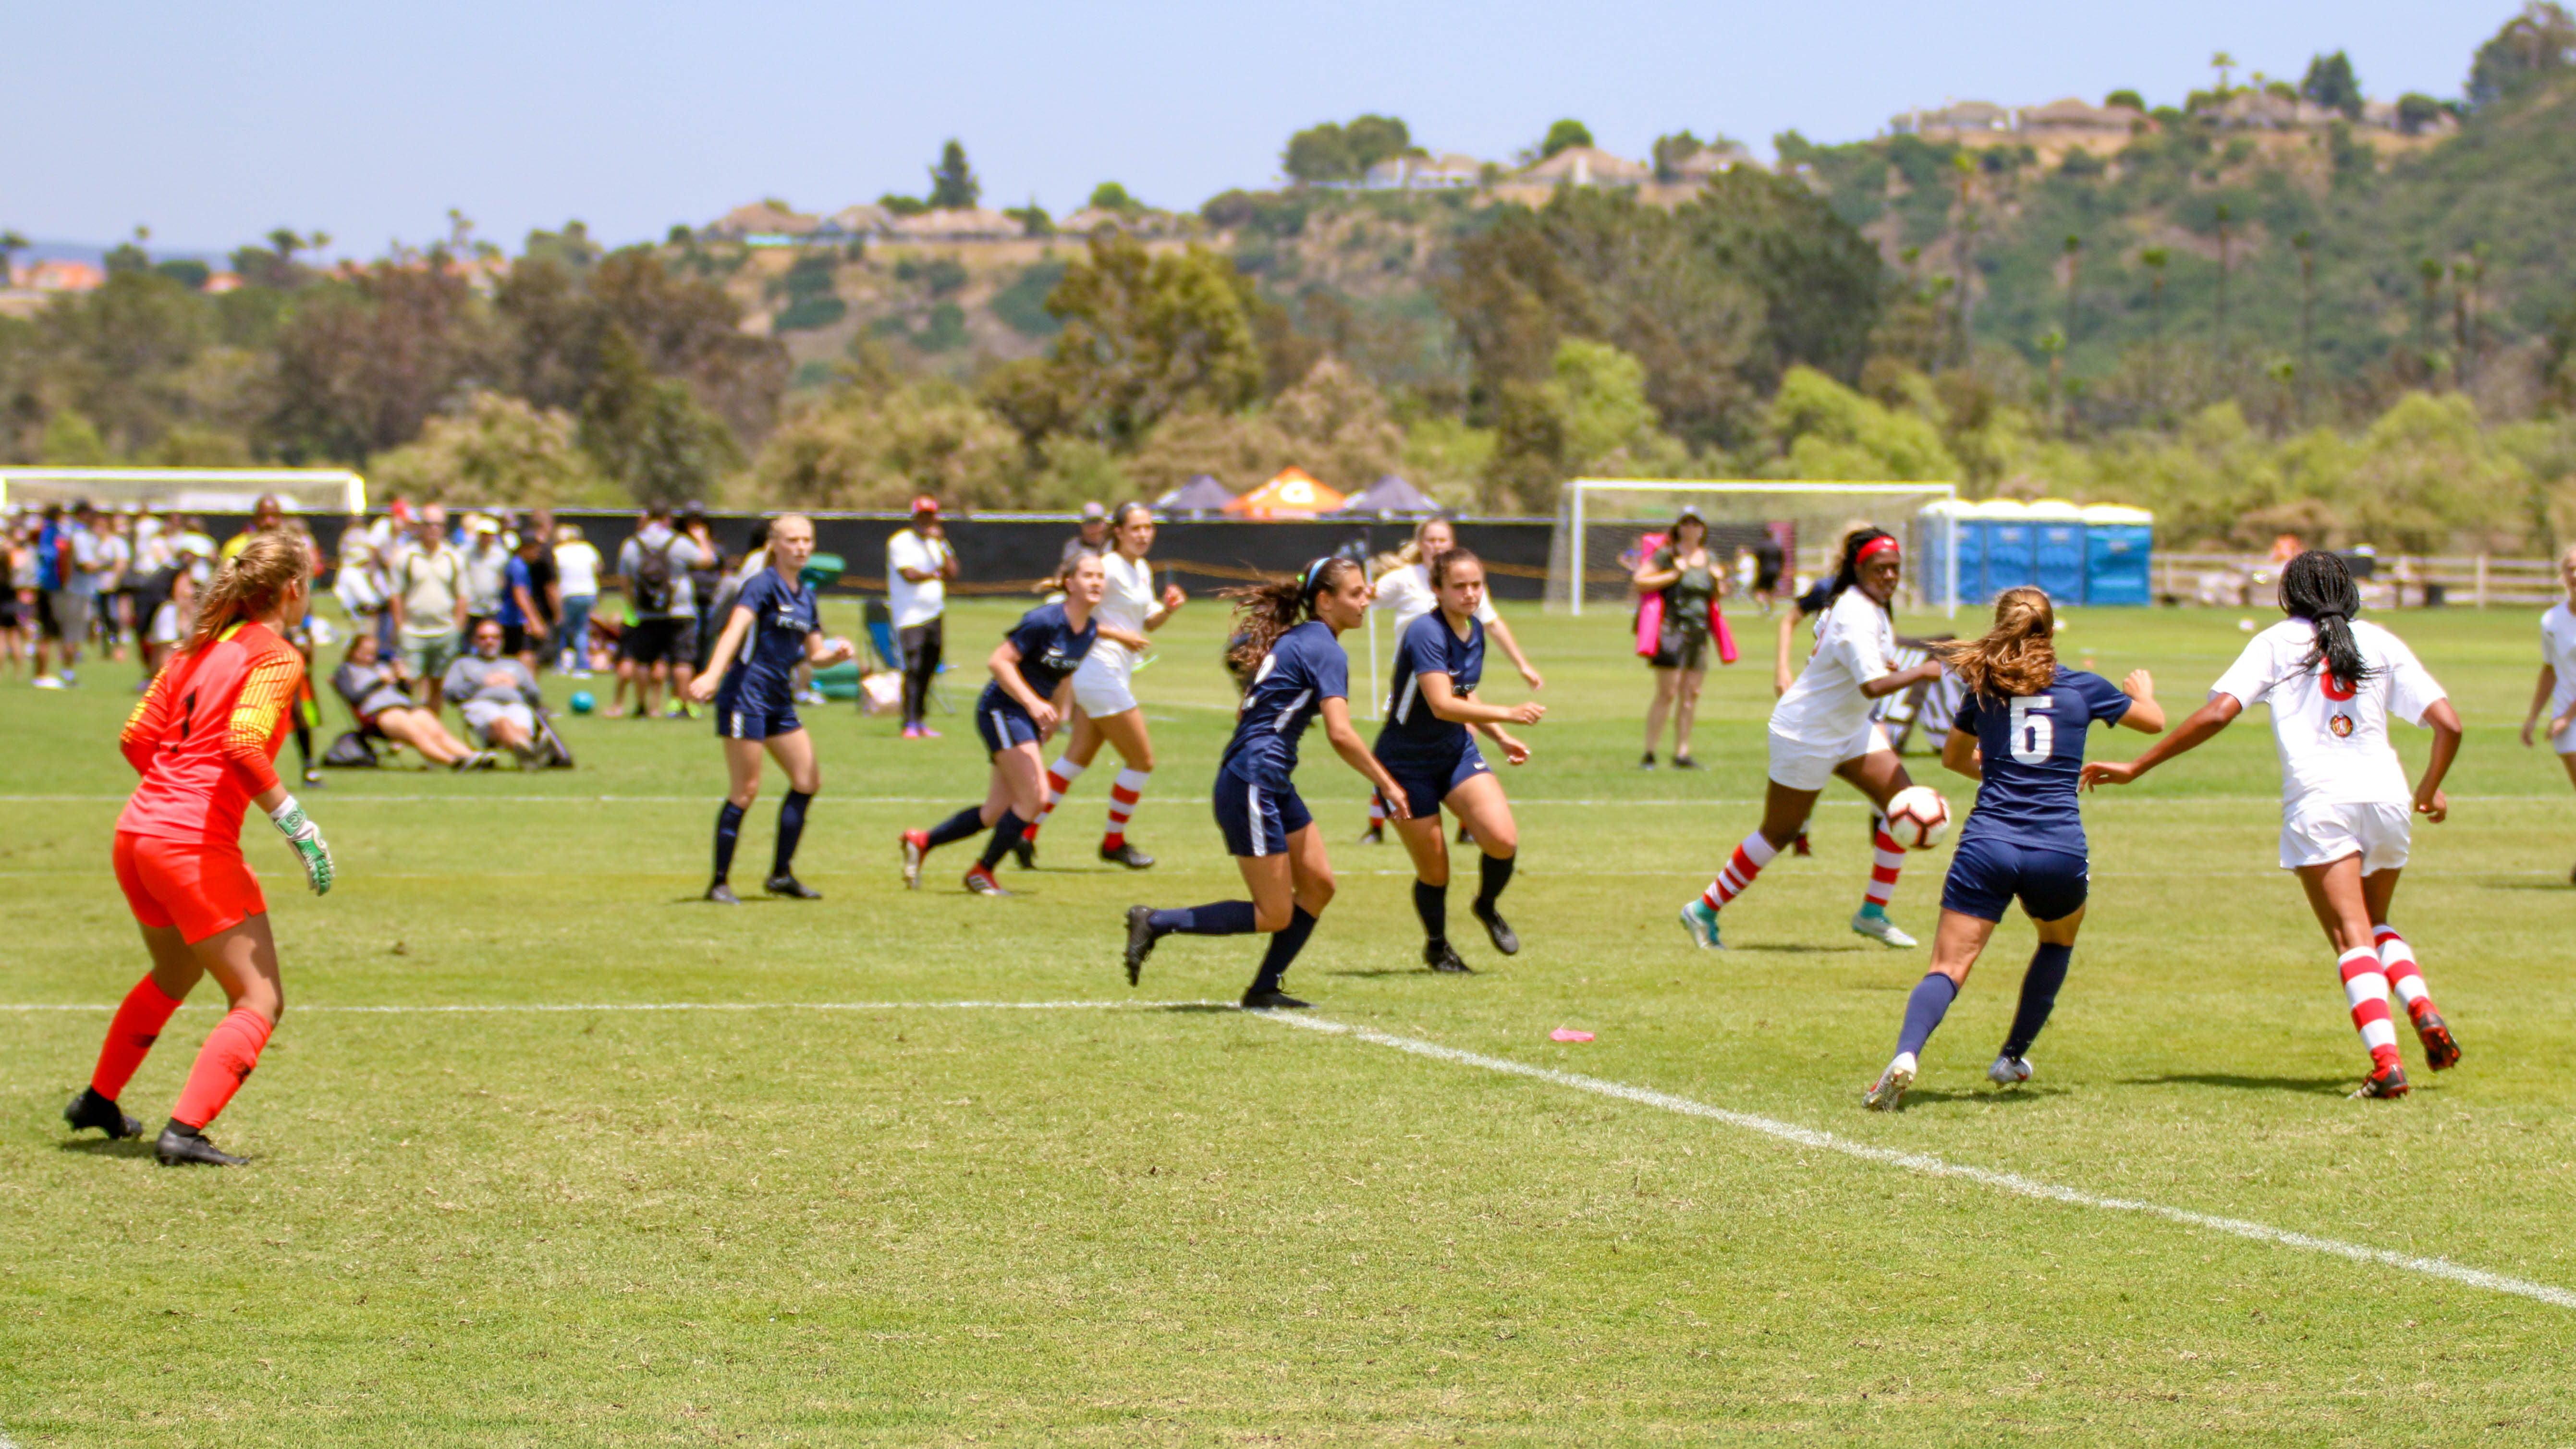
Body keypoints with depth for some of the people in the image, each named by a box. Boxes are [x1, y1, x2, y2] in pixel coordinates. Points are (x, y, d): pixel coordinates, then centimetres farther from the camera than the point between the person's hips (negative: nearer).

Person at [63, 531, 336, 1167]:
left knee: (174, 976, 32)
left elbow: (136, 738, 14)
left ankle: (99, 1100, 44)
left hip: (137, 831, 9)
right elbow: (243, 743, -23)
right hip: (198, 846, -9)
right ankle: (185, 1131, -17)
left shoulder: (201, 646, 14)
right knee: (259, 1001, -3)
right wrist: (296, 824, -18)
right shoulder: (276, 657, -9)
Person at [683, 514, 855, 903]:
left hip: (780, 700, 9)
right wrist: (713, 675, -42)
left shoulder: (806, 596, 13)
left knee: (808, 780, 6)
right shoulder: (763, 586, -11)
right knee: (746, 790, -8)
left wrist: (838, 653, -4)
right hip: (746, 693, -9)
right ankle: (719, 883, 0)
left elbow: (815, 654, 20)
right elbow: (736, 629, -27)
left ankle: (782, 874, 14)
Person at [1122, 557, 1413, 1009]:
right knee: (1274, 916, -5)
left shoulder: (1292, 637, 14)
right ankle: (1155, 923, -2)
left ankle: (1265, 989, 15)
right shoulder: (1326, 651, -14)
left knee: (1318, 885, 11)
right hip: (1252, 784, -10)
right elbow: (1340, 734, -23)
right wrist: (1388, 786, -15)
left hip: (1274, 785, 10)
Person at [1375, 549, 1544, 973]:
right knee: (1434, 873, 0)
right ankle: (1436, 946, 30)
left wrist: (1501, 738, 10)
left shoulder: (1474, 631, 2)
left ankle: (1488, 906, 15)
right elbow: (1442, 705, -34)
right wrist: (1507, 714, -40)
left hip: (1457, 753, 6)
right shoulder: (1426, 633, -24)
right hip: (1406, 763, -6)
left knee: (1503, 839, -16)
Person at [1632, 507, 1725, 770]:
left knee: (1691, 695, 5)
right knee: (1667, 693, -11)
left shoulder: (1709, 559, 16)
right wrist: (1673, 574, -14)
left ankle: (1682, 754, 10)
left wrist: (1720, 581, 3)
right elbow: (1639, 581, -9)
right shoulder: (1667, 555, -2)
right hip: (1672, 628, -6)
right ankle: (1649, 754, -6)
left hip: (1699, 632, 6)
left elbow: (1719, 596, 25)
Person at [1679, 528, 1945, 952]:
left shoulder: (1864, 602, 3)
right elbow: (1873, 686, -39)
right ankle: (1704, 911, 15)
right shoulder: (1857, 618, -28)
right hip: (1808, 735, -10)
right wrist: (1922, 673, -27)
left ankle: (1873, 913, 5)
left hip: (1849, 727, 10)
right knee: (1779, 833, 1)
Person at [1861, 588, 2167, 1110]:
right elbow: (2154, 721, 26)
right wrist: (2143, 691, 49)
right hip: (2059, 850, 0)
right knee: (2058, 940, 31)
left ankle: (1906, 1054, -30)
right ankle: (2013, 1057, 31)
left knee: (1947, 969, -4)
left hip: (1988, 844, 0)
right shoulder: (2083, 687, 8)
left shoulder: (1984, 689, 11)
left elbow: (1953, 757, 29)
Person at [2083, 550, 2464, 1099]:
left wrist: (2135, 768, 0)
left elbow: (2218, 713, -4)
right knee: (2375, 925, 24)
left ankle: (2386, 1062, -20)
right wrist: (2430, 791, 24)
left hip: (2317, 801, -3)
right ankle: (2423, 1009, -1)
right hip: (2385, 796, 3)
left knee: (2352, 939, -4)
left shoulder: (2277, 642, 8)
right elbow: (2449, 724, 6)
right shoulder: (2381, 643, 14)